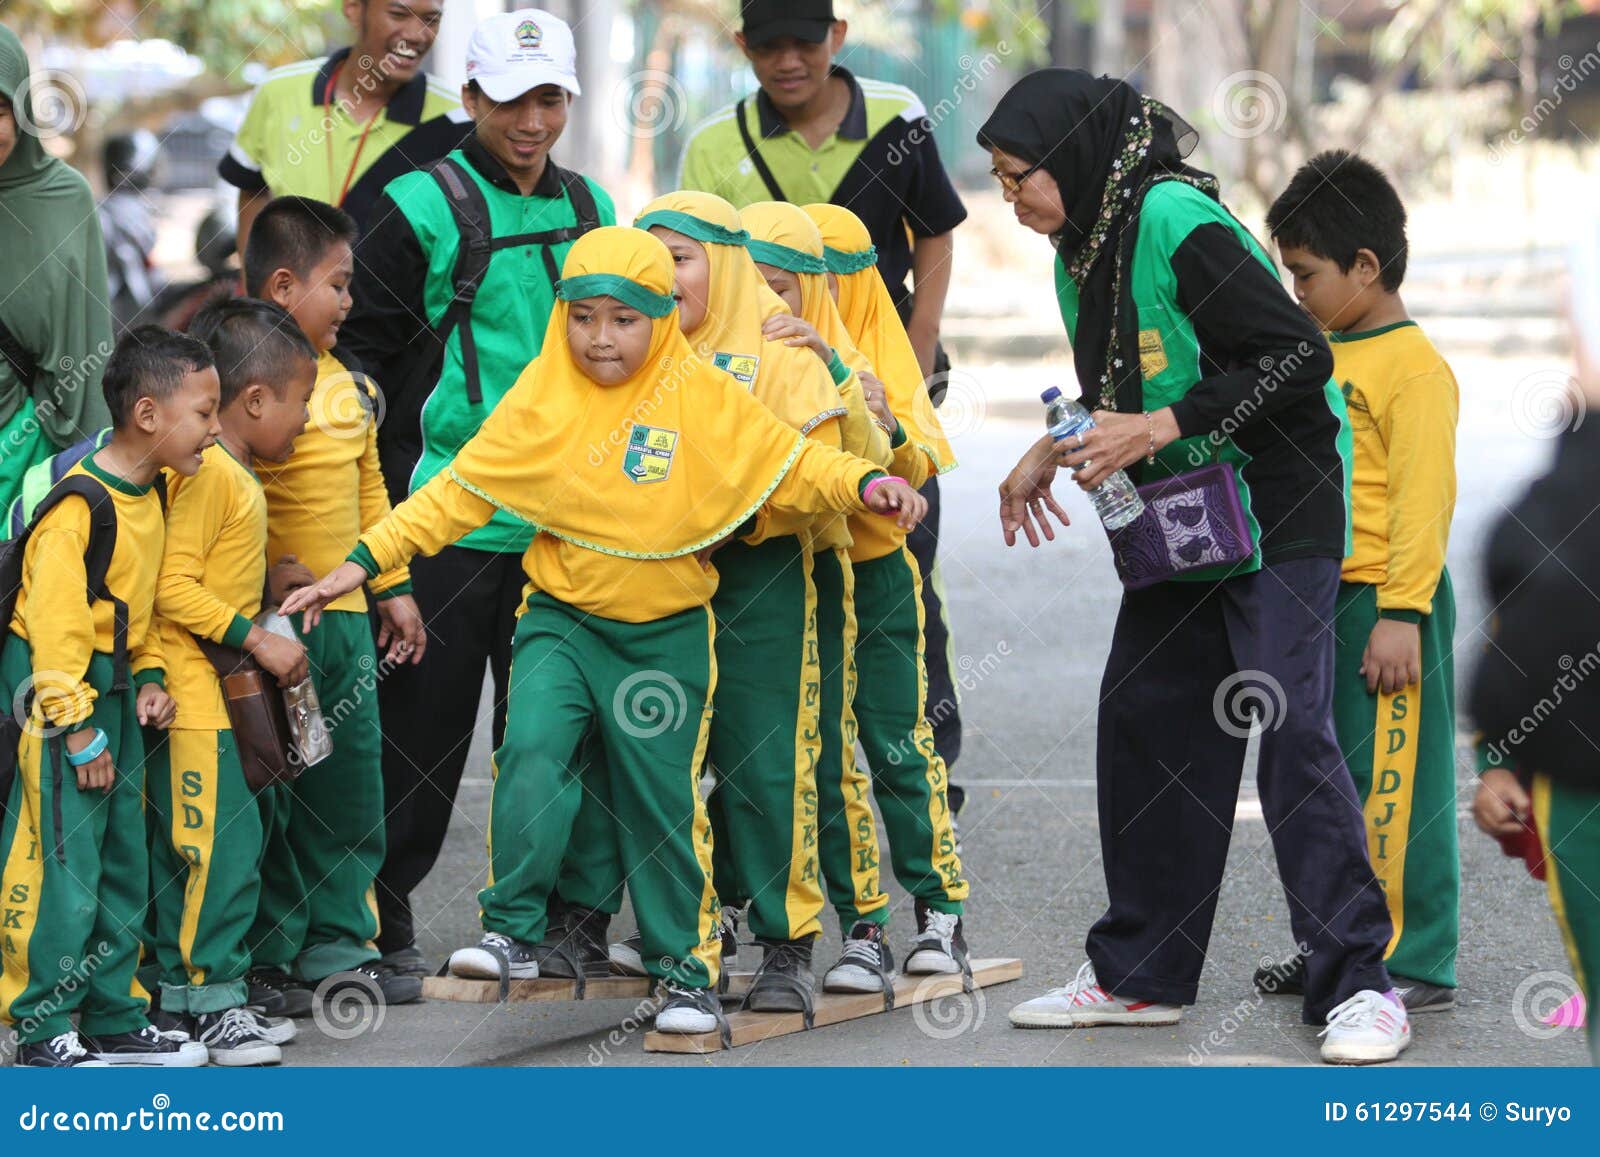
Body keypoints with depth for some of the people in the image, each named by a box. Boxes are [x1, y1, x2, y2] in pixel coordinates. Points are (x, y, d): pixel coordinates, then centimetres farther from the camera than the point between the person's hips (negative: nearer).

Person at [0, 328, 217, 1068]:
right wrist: (77, 727, -20)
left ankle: (115, 1020, 23)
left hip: (114, 695, 10)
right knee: (62, 869, -7)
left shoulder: (148, 496, 8)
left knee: (124, 868, 14)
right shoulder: (80, 504, -21)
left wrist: (148, 678, 8)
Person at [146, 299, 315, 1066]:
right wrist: (256, 640, -19)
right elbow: (173, 586, -22)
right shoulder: (208, 472, -16)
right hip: (183, 684, -10)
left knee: (184, 845, 12)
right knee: (220, 839, -9)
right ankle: (214, 1002, -5)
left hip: (204, 685, 10)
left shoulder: (236, 475, 15)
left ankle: (184, 997, 17)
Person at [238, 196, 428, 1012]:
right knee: (267, 797, -2)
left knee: (350, 793, 12)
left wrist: (393, 587, 22)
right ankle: (270, 959, 7)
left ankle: (338, 950, 22)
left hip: (345, 617, 8)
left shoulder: (351, 386, 15)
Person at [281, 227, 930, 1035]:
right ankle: (513, 932, -10)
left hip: (666, 634, 0)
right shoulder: (540, 400, -4)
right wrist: (364, 562, -9)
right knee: (532, 754, -21)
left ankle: (686, 968, 19)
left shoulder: (704, 398, -5)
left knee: (664, 800, 5)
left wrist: (863, 485, -21)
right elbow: (458, 492, -3)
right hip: (562, 620, 0)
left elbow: (789, 465, -2)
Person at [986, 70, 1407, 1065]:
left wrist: (1164, 425, -24)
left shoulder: (1177, 222, -20)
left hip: (1276, 515, -10)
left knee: (1293, 731, -13)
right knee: (1144, 726, 10)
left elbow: (1300, 357, -23)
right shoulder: (1084, 250, 9)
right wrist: (1058, 447, 8)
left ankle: (1357, 983, -10)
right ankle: (1141, 975, 20)